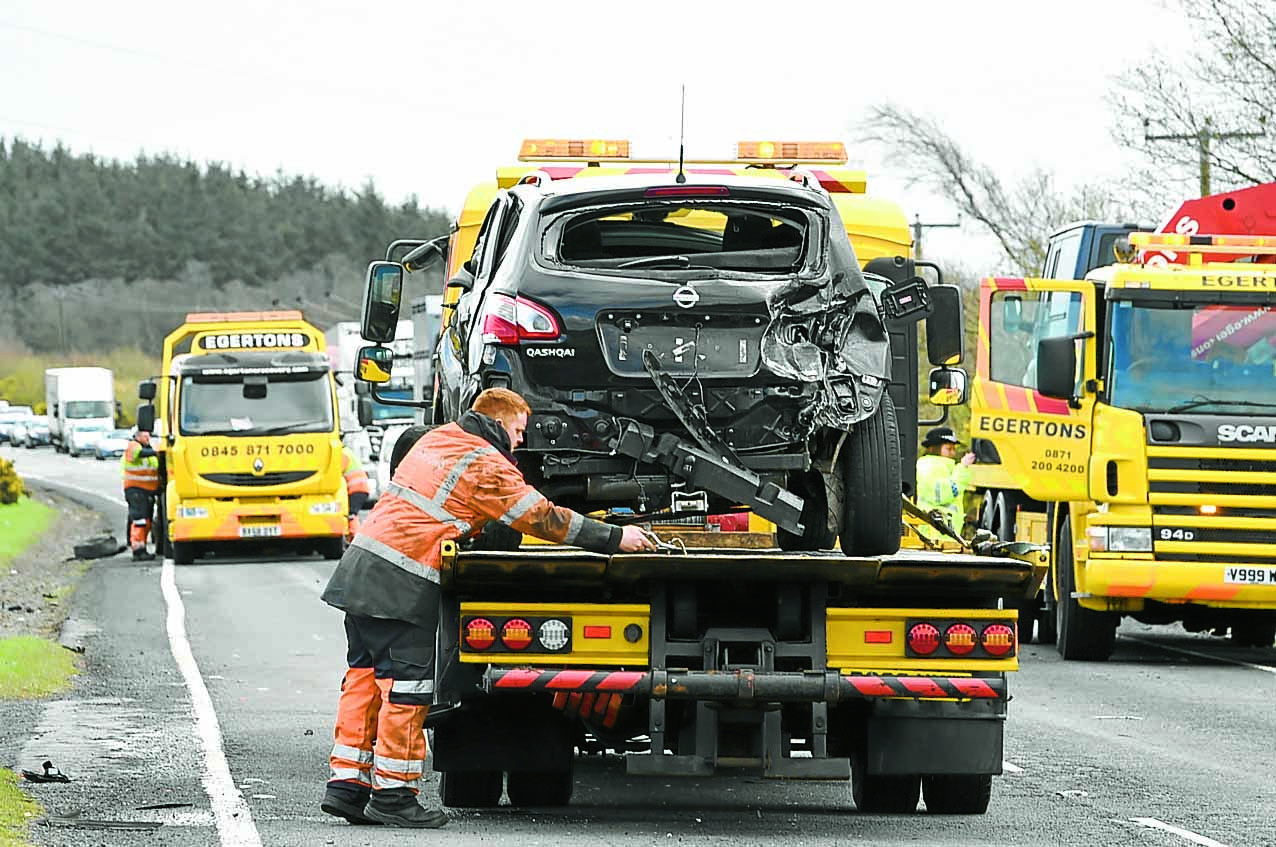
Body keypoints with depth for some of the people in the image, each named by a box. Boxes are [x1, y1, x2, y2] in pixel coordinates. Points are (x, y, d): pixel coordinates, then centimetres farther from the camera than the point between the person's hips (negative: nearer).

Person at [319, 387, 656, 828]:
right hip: (402, 584, -9)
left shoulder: (436, 439, 18)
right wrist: (614, 538, -1)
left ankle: (347, 784, 11)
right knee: (407, 685, -4)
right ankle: (392, 796, -2)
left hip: (361, 564, 9)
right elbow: (544, 519, -7)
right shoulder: (489, 467, -8)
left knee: (366, 676, 11)